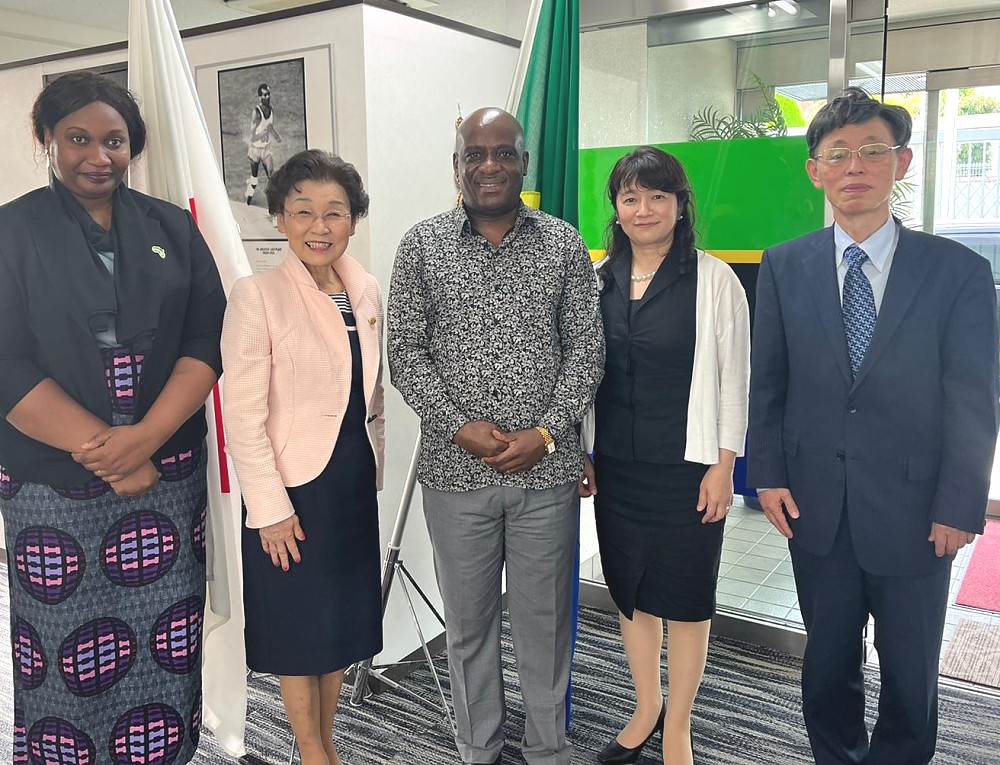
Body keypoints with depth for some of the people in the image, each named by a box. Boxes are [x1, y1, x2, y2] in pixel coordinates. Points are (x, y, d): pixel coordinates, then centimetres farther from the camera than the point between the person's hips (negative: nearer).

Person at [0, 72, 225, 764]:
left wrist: (147, 435, -13)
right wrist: (104, 453, -13)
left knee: (166, 649, 7)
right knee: (67, 658, 7)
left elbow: (209, 339, 1)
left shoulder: (172, 228, 9)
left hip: (168, 472, 2)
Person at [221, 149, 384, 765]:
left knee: (344, 620, 17)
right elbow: (243, 415, -15)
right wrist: (271, 506, -16)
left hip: (355, 484, 6)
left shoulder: (367, 292, 3)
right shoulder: (257, 296, -15)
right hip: (292, 488, -5)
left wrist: (373, 472, 10)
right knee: (300, 627, 10)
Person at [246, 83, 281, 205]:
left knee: (271, 177, -2)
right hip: (255, 148, -5)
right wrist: (265, 131, -37)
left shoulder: (271, 109, -4)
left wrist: (276, 134, -8)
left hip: (267, 149, 5)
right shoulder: (255, 112, -24)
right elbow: (252, 138, -23)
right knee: (254, 179, 7)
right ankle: (248, 203, 24)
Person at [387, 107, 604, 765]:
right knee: (468, 620, 14)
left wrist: (547, 432, -10)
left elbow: (586, 346, 1)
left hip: (548, 467, 0)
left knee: (545, 619, 12)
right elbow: (406, 350, -1)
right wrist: (461, 426, -12)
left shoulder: (564, 244, 3)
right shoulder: (422, 245, 3)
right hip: (455, 470, 0)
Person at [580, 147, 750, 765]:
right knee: (631, 591, 15)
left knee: (686, 597, 8)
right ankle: (647, 707, 36)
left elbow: (734, 378, -6)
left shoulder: (714, 279, -6)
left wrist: (723, 466, -9)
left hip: (688, 465, -4)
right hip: (616, 464, 4)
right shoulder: (599, 280, 5)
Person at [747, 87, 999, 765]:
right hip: (815, 506, 2)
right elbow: (768, 382, 3)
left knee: (911, 672, 15)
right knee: (829, 664, 17)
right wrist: (770, 475, -2)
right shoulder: (783, 267, 1)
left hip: (914, 512, -1)